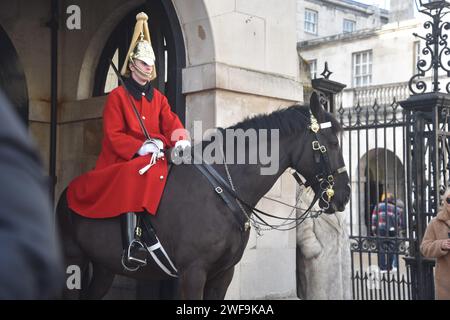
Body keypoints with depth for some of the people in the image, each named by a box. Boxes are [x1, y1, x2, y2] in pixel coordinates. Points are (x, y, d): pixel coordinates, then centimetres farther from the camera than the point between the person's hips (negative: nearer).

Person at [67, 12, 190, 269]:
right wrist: (141, 147, -23)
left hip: (154, 156, 6)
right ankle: (131, 243, -42)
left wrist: (181, 140, -20)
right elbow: (113, 135, -8)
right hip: (123, 159, -6)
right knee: (135, 176, -36)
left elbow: (171, 123, 3)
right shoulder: (118, 96, 1)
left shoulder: (158, 97, 17)